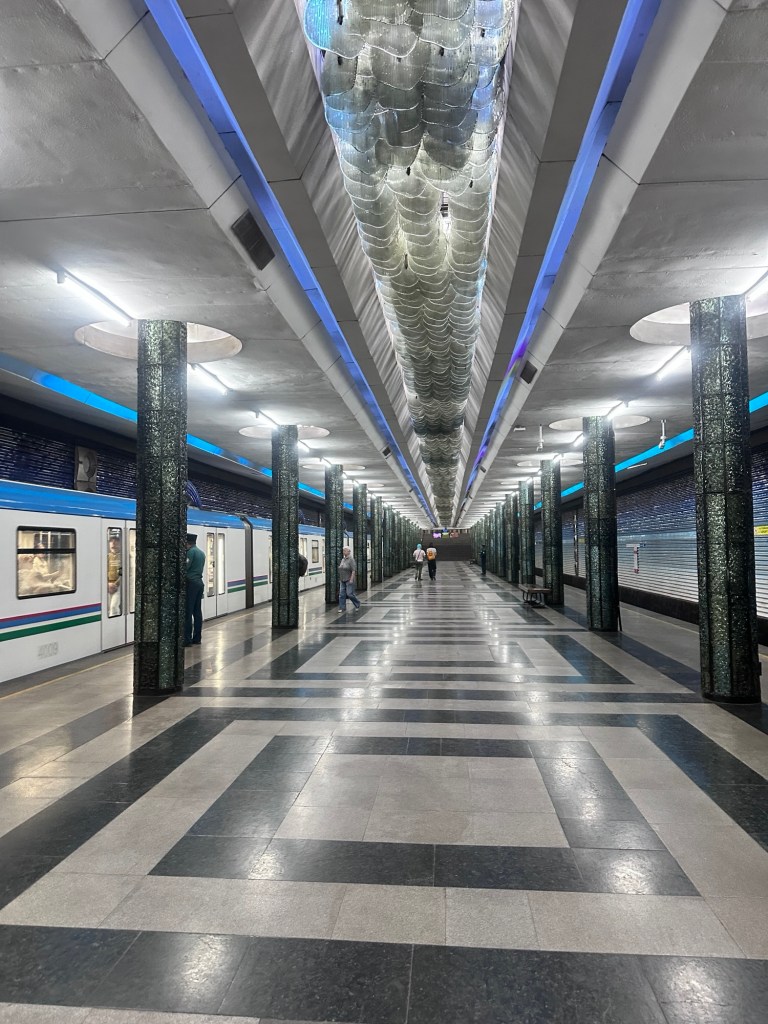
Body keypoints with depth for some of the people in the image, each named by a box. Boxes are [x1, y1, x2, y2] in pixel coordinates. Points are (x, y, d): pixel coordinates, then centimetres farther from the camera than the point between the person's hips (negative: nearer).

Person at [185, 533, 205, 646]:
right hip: (199, 582, 8)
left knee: (187, 612, -6)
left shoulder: (191, 551, -10)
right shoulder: (201, 553, 16)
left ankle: (187, 640, -6)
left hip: (191, 583, -8)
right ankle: (197, 638, 13)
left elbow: (185, 566, -16)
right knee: (197, 611, 10)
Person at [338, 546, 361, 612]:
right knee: (341, 594, 2)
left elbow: (353, 571, -16)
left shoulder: (351, 560, -11)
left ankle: (357, 605, 15)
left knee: (350, 593, -6)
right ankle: (342, 608, 8)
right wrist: (340, 579, 15)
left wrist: (351, 579, -21)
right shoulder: (343, 560, 12)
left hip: (349, 580, -7)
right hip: (342, 580, 7)